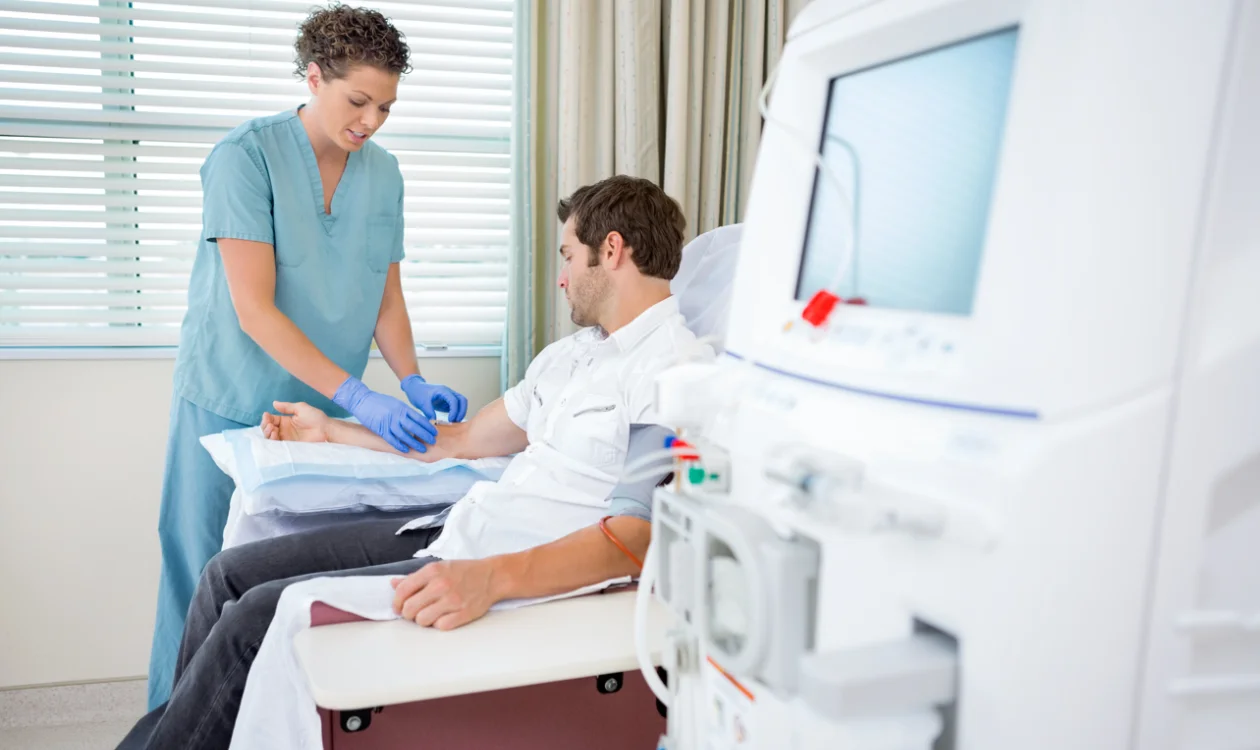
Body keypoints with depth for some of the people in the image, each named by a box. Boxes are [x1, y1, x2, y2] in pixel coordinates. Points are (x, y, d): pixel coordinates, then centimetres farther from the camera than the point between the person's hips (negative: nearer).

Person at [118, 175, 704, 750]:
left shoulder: (674, 368, -13)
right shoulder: (571, 353, 17)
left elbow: (636, 536, -24)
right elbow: (462, 440, 23)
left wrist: (492, 576, -37)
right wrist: (330, 430, 32)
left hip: (519, 577, -9)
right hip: (448, 532, 9)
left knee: (258, 616, -13)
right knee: (230, 573, 6)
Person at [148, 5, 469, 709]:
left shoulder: (384, 173, 3)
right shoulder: (247, 155, -13)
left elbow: (386, 298, 7)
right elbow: (254, 309, -20)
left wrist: (413, 382, -11)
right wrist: (359, 398, -27)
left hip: (325, 409, 4)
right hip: (231, 404, -4)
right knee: (207, 583, 5)